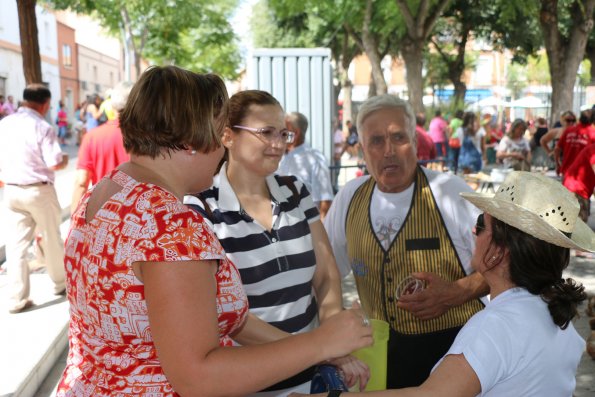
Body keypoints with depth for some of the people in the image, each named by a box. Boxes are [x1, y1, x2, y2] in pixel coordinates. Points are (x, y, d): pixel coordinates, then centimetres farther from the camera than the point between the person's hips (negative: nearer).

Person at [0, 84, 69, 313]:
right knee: (51, 239, 14)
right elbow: (55, 163, -18)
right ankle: (60, 282, 32)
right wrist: (65, 159, 3)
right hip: (39, 191, -4)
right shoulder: (42, 127, -14)